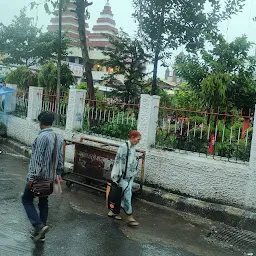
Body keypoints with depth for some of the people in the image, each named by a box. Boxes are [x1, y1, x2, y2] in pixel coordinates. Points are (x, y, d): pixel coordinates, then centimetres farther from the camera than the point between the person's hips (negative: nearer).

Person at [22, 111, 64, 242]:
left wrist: (31, 177, -19)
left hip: (39, 176, -7)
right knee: (43, 202, 16)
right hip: (50, 177, 7)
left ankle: (39, 225, -6)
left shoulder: (42, 137, -21)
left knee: (27, 199, 9)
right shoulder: (58, 138, 4)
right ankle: (41, 233, 22)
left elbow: (37, 159, -23)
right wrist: (58, 171, 20)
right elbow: (60, 158, 10)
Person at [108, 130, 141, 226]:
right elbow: (118, 162, -17)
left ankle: (112, 212, 27)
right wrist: (117, 176, -17)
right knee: (127, 195, -4)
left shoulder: (132, 148, 9)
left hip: (130, 176, 8)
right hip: (123, 176, -8)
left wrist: (134, 174, 18)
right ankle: (130, 217, 4)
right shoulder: (123, 147, -17)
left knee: (121, 195, 14)